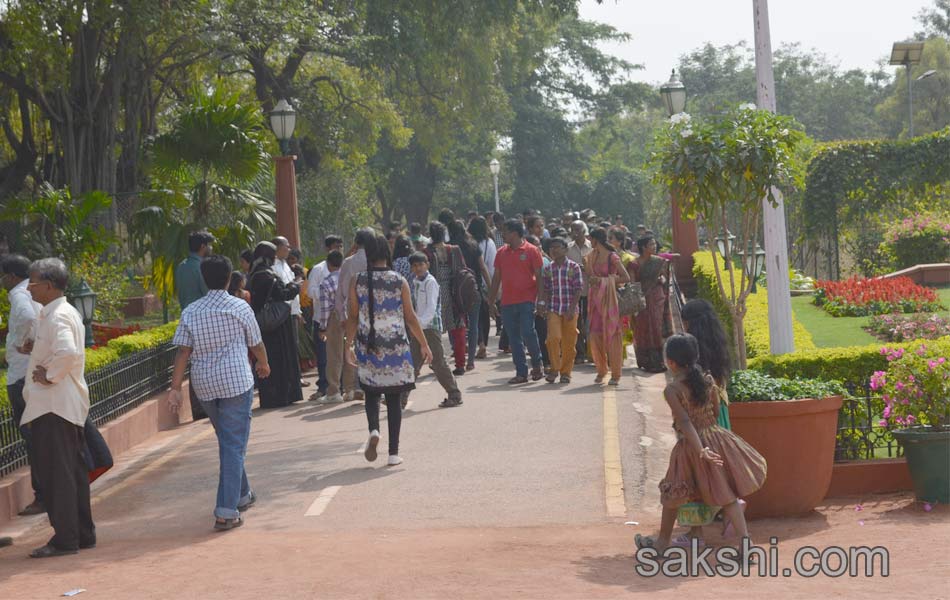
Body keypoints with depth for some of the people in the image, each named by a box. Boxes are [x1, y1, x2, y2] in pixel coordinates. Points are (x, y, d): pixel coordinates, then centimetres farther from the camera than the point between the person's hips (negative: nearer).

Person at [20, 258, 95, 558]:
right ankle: (83, 534, 20)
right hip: (65, 405, 10)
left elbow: (68, 352, -33)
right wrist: (45, 370, 9)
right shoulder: (62, 312, 16)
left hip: (54, 406, -10)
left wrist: (49, 376, -19)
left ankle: (65, 539, -1)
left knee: (56, 473, -5)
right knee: (73, 470, 14)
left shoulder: (57, 316, -16)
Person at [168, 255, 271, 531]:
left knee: (227, 441, 21)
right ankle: (226, 512, -12)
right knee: (234, 446, -4)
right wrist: (263, 364, 27)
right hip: (236, 382, -4)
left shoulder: (190, 312, 3)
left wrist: (175, 387, -1)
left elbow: (183, 351, -2)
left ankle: (242, 495, 34)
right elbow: (256, 344, 7)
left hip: (204, 384, 4)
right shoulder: (240, 308, -3)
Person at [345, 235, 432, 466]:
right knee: (394, 399, 8)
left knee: (372, 393, 17)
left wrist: (349, 344, 9)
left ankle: (374, 430, -12)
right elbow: (410, 318, -3)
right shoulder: (399, 282, -6)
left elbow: (352, 317, -1)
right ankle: (393, 453, 8)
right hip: (396, 347, -1)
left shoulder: (357, 281, -4)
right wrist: (424, 345, 6)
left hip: (368, 346, 1)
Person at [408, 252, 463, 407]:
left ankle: (455, 395, 3)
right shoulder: (415, 281, 12)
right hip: (419, 327, 7)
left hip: (431, 326, -7)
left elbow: (431, 308, -19)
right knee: (412, 361, 8)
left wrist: (419, 322, -27)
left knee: (438, 362, -5)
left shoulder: (430, 282, -11)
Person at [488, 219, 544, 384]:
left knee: (528, 333, -12)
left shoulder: (531, 251, -1)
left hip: (527, 301, -4)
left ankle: (537, 364, 12)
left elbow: (539, 276, -2)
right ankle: (521, 373, 8)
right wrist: (491, 302, 13)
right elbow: (496, 278, 15)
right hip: (507, 302, 5)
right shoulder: (501, 253, 12)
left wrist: (541, 300, -8)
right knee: (514, 339, 4)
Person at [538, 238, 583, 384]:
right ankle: (554, 368, 1)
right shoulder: (547, 269, 7)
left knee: (569, 342, 2)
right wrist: (543, 305, -2)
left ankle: (566, 372, 14)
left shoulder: (574, 267, -1)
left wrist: (572, 308, -11)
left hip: (570, 310, -1)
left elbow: (578, 289, -3)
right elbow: (545, 290, 11)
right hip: (553, 309, 1)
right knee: (553, 337, -14)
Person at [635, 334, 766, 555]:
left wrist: (701, 451, -22)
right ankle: (746, 539, 0)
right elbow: (716, 411, 9)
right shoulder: (709, 381, 1)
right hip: (716, 436, 4)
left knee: (672, 495, 14)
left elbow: (685, 422, -20)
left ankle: (662, 542, 28)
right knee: (726, 495, 9)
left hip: (690, 445, -4)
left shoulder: (672, 390, -14)